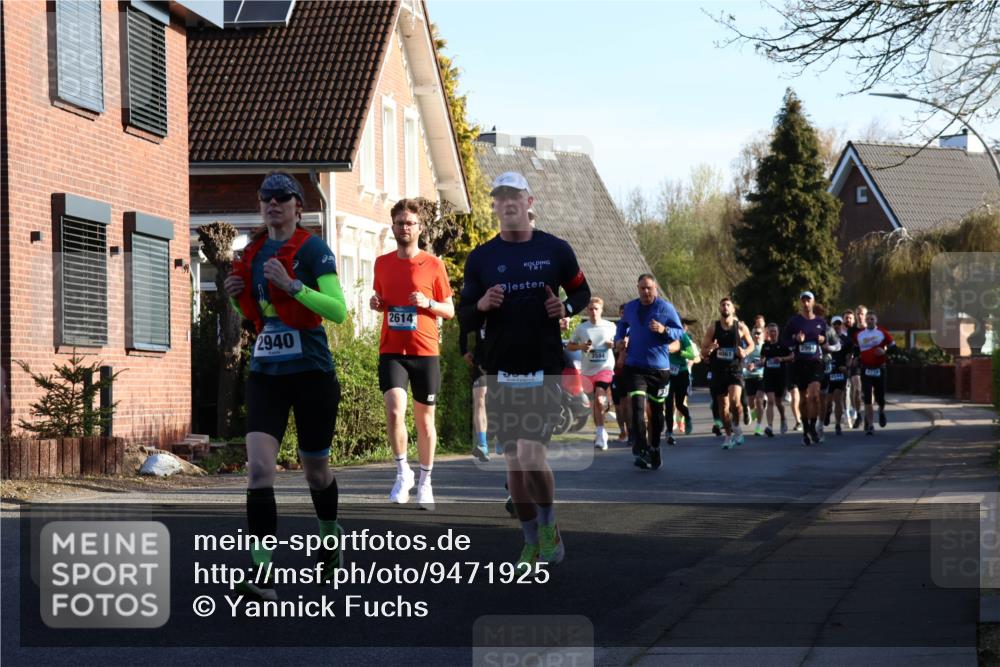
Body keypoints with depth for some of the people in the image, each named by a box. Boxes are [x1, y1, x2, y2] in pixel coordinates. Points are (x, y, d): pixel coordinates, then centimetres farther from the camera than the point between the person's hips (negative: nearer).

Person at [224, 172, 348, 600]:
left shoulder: (313, 250, -7)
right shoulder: (254, 252, 10)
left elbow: (338, 310, -18)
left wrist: (291, 285, -26)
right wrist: (237, 296, 2)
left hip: (311, 371, -4)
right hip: (265, 372, 4)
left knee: (315, 469, 12)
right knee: (258, 466, -14)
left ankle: (330, 532, 43)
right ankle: (263, 573, -17)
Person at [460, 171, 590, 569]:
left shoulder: (556, 250, 2)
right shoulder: (481, 258, 6)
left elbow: (582, 292, 15)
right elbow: (465, 318, 7)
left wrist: (566, 308, -8)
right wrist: (481, 305, -15)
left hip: (545, 370, -3)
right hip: (501, 372, 3)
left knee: (531, 454, -16)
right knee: (513, 461, 7)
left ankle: (548, 524, 10)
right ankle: (532, 542, 21)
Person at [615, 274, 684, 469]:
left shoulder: (665, 308, -3)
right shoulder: (630, 307, 8)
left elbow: (679, 332, -2)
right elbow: (623, 324, 29)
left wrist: (664, 330, -21)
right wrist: (619, 339, 11)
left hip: (659, 367, -1)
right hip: (635, 367, 1)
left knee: (657, 409, 10)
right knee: (637, 406, -17)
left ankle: (654, 449, 27)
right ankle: (641, 450, -21)